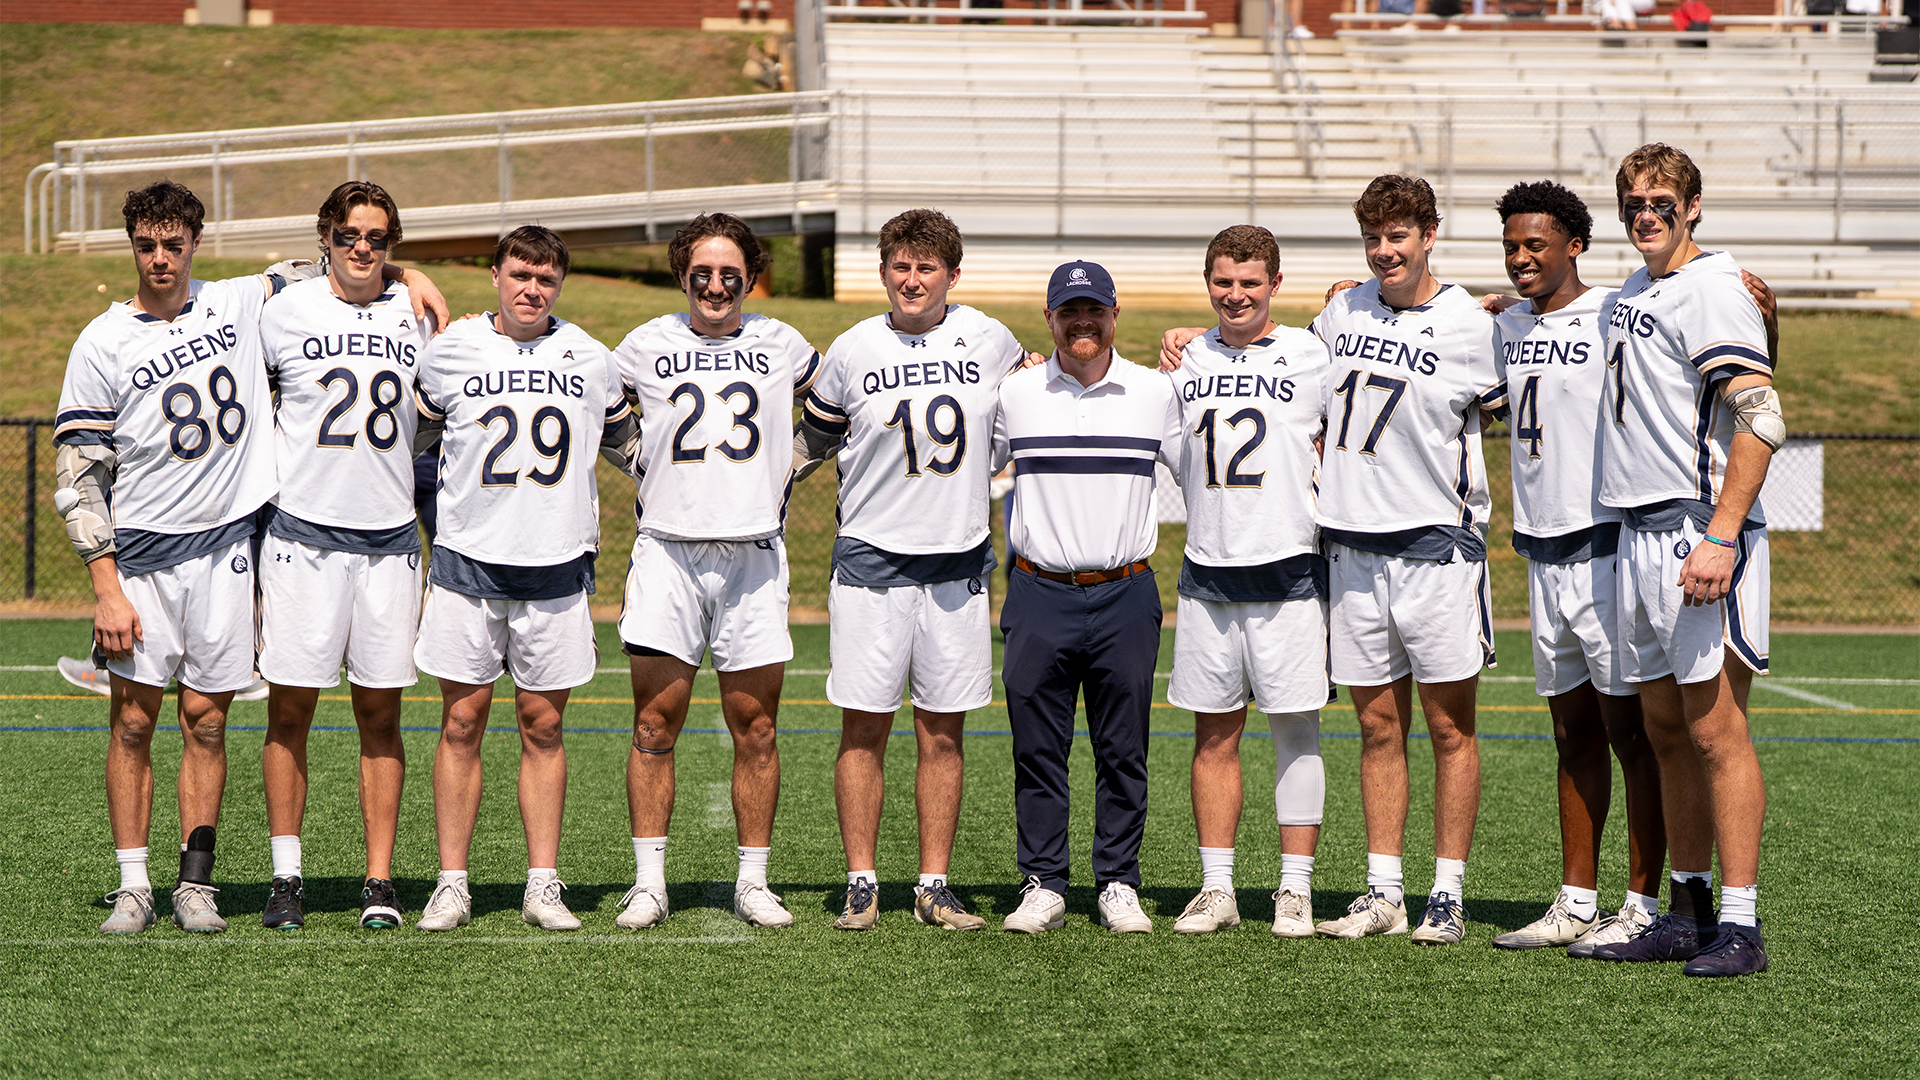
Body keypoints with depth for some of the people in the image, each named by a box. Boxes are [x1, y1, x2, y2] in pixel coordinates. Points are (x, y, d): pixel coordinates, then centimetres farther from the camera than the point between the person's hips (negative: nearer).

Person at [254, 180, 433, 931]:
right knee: (291, 709, 0)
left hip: (390, 535, 2)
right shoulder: (285, 313, 1)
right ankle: (286, 878, 6)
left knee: (380, 714, 3)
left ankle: (380, 879, 6)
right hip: (303, 531, -2)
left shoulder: (417, 317, 9)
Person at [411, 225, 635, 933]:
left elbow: (626, 444, 23)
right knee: (462, 722, 0)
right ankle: (451, 884, 4)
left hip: (556, 565, 1)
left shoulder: (590, 361, 6)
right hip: (468, 560, -1)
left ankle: (543, 886, 8)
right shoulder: (451, 354, 2)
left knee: (543, 725, 4)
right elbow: (411, 441, 17)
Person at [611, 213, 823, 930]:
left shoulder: (780, 345, 8)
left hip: (753, 555, 1)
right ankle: (649, 882, 2)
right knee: (656, 725, -3)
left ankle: (753, 882, 10)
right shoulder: (648, 346, 5)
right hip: (668, 551, -1)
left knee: (755, 732, 2)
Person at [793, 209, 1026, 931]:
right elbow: (812, 441, 14)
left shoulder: (990, 342, 3)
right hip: (871, 556, -1)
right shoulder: (853, 351, 1)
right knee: (864, 730, -1)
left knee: (942, 735, 4)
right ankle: (861, 885, 6)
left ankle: (934, 888, 11)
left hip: (959, 560, 1)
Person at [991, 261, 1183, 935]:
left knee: (1123, 750, 3)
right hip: (1039, 595, 0)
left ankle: (1119, 886, 11)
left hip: (1125, 595, 0)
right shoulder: (1015, 393, 5)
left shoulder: (1155, 393, 5)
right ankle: (1043, 885, 8)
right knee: (1038, 748, 1)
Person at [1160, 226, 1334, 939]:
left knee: (1296, 730, 0)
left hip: (1289, 568, -3)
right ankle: (1216, 889, 11)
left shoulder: (1313, 357, 1)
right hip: (1207, 573, 3)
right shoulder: (1187, 361, 11)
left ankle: (1295, 891, 5)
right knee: (1215, 735, 5)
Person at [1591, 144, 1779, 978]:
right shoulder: (1633, 293, 16)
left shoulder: (1711, 290, -10)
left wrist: (1720, 537, -25)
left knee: (1715, 730, -8)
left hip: (1700, 530, -9)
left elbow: (1761, 419, -18)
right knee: (1666, 731, 12)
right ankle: (1687, 914, 20)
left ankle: (1739, 925, -7)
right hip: (1638, 534, 9)